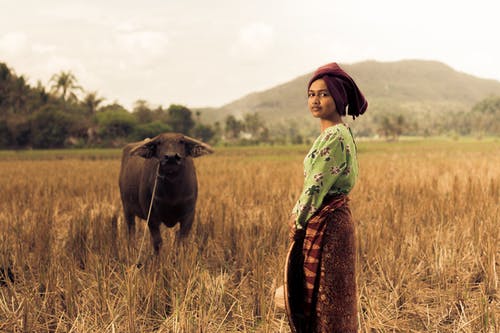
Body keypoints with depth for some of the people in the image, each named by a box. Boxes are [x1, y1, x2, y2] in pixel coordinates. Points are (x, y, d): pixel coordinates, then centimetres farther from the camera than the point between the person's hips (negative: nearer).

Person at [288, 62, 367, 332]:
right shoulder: (338, 133, 13)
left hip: (326, 224, -10)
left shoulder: (334, 136, -18)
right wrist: (298, 216, 7)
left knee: (324, 297, 0)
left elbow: (317, 187, -18)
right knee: (333, 298, 16)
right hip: (333, 220, 10)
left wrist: (298, 222, -6)